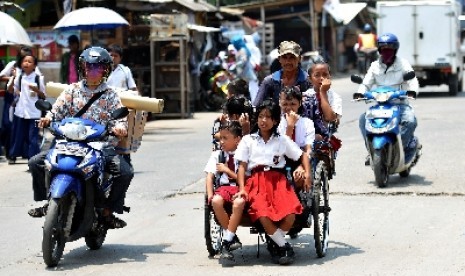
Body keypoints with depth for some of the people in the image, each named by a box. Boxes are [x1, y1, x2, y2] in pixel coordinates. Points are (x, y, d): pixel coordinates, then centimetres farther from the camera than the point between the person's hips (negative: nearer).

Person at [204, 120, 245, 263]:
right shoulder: (217, 155, 15)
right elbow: (210, 176, 7)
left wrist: (227, 170, -3)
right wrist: (210, 194, -8)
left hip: (239, 188, -2)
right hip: (223, 187, 2)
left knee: (239, 202, -39)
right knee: (216, 201, -35)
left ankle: (226, 242, -30)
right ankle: (232, 237, -21)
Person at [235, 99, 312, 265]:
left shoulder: (282, 140, 16)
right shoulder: (248, 140, 14)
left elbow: (302, 156, 19)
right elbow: (242, 166, 8)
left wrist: (308, 173, 0)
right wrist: (242, 188, -6)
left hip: (278, 181, 1)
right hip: (256, 182, -1)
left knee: (290, 215, -27)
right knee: (262, 214, -31)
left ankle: (274, 243, 1)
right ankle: (283, 246, -11)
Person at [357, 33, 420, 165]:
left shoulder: (403, 64, 4)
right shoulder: (375, 66, 12)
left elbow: (412, 80, -7)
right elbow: (366, 83, 8)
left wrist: (412, 91, -31)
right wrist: (360, 93, -16)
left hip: (400, 103, -3)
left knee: (410, 121, -33)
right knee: (363, 119, -22)